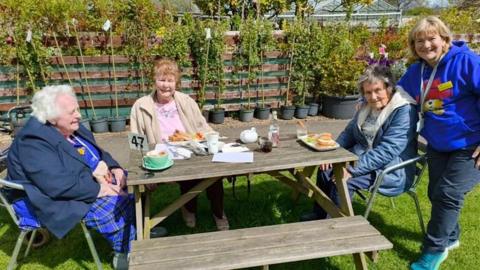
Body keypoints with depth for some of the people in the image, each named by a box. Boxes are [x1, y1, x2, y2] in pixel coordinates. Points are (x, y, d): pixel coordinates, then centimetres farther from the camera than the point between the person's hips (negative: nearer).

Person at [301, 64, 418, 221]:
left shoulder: (404, 111, -20)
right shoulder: (367, 105, 6)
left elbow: (386, 152, -27)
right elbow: (349, 132, 14)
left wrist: (353, 170, -29)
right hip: (363, 158, 8)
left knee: (343, 181, -26)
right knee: (327, 168, -7)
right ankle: (319, 214, 9)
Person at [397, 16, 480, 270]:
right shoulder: (415, 71, 3)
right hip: (437, 146, 6)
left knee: (448, 194, -7)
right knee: (436, 194, 13)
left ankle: (435, 249, 12)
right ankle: (450, 236, 40)